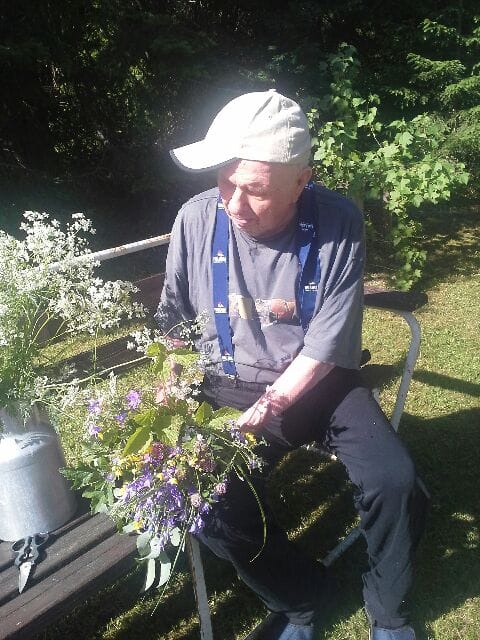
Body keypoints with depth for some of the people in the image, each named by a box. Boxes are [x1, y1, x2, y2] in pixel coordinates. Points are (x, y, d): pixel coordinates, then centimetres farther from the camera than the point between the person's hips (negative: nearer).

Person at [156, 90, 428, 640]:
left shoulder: (338, 224, -16)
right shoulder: (196, 219, -11)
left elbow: (323, 351, -15)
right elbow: (171, 322, 2)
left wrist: (261, 414, -21)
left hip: (317, 382, 0)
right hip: (230, 386, 1)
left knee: (393, 481, -21)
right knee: (212, 509, -20)